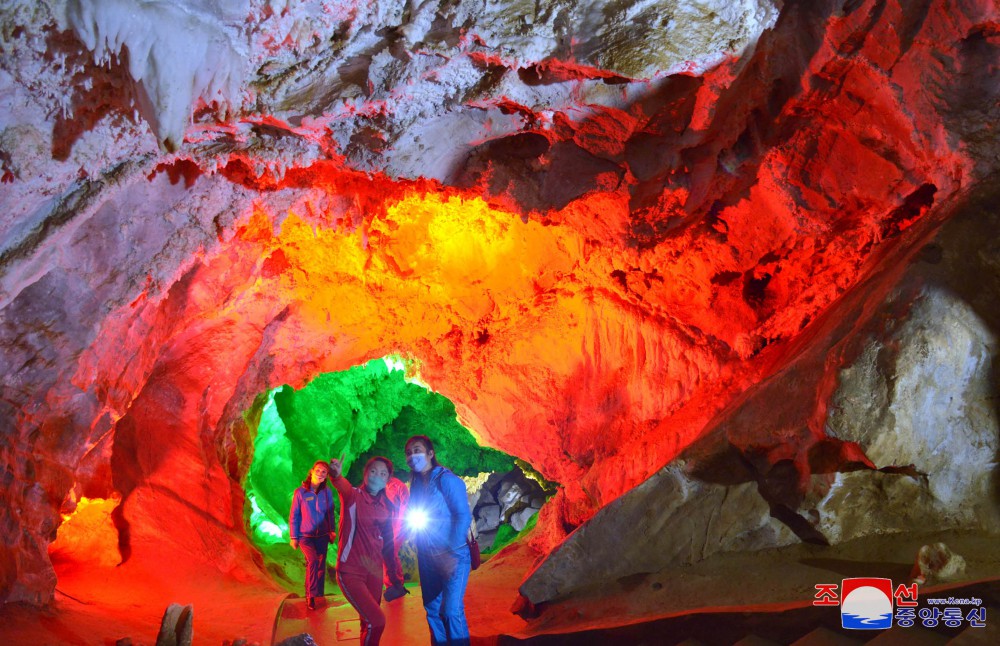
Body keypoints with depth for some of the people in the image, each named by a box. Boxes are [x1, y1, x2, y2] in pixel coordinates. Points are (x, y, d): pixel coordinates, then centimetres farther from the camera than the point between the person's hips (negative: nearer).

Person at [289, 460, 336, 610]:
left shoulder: (327, 492, -1)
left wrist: (331, 531, 10)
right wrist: (293, 537, -2)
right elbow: (293, 516, -3)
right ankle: (310, 596, -13)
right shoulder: (300, 492, -9)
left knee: (321, 565, 8)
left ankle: (319, 595, 26)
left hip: (322, 536, 3)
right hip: (306, 536, -3)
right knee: (312, 561, -23)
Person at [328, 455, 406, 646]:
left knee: (369, 623, 13)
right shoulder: (353, 496, -10)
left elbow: (389, 544, 11)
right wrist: (336, 475, -58)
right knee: (377, 621, -16)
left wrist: (396, 578, 12)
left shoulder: (387, 507, 5)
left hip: (374, 571, 5)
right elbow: (343, 487, -35)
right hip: (350, 571, -5)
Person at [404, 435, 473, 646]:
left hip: (452, 555, -7)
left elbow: (464, 516, -18)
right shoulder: (416, 484, 7)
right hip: (427, 557, 7)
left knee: (452, 611, -14)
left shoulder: (446, 479, -13)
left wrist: (452, 550, -20)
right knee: (432, 609, 12)